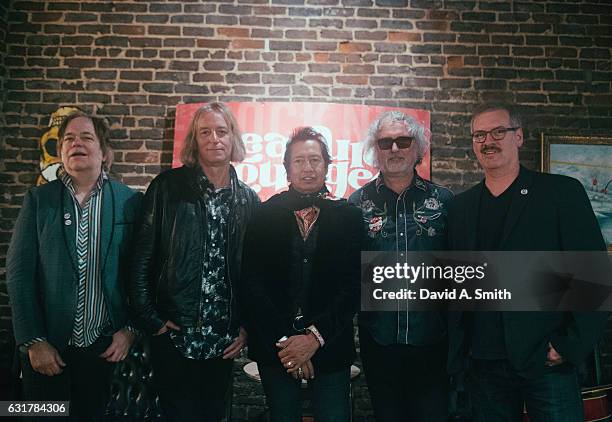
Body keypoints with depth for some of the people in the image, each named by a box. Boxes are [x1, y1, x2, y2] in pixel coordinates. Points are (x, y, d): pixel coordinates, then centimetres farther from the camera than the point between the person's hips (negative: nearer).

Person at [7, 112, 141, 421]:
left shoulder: (130, 201, -2)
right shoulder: (38, 199, -1)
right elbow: (19, 273, -3)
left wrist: (131, 329, -4)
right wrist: (34, 341, -7)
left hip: (104, 346, 0)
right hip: (46, 348, 0)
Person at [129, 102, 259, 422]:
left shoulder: (248, 199, 5)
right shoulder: (168, 186, -3)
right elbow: (142, 256, -4)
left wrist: (247, 326, 3)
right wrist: (150, 319, -7)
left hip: (224, 341, 3)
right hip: (174, 335, -2)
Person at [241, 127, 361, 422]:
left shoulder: (348, 216, -1)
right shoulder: (265, 215, 0)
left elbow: (353, 285, -5)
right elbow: (252, 284, -4)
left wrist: (315, 337, -13)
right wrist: (284, 339, -11)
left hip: (330, 344, 0)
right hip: (273, 344, 1)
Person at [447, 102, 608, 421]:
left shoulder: (562, 192, -2)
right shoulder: (461, 206, 9)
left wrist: (571, 345, -10)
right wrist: (456, 353, 5)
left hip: (546, 362, -3)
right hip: (484, 364, 3)